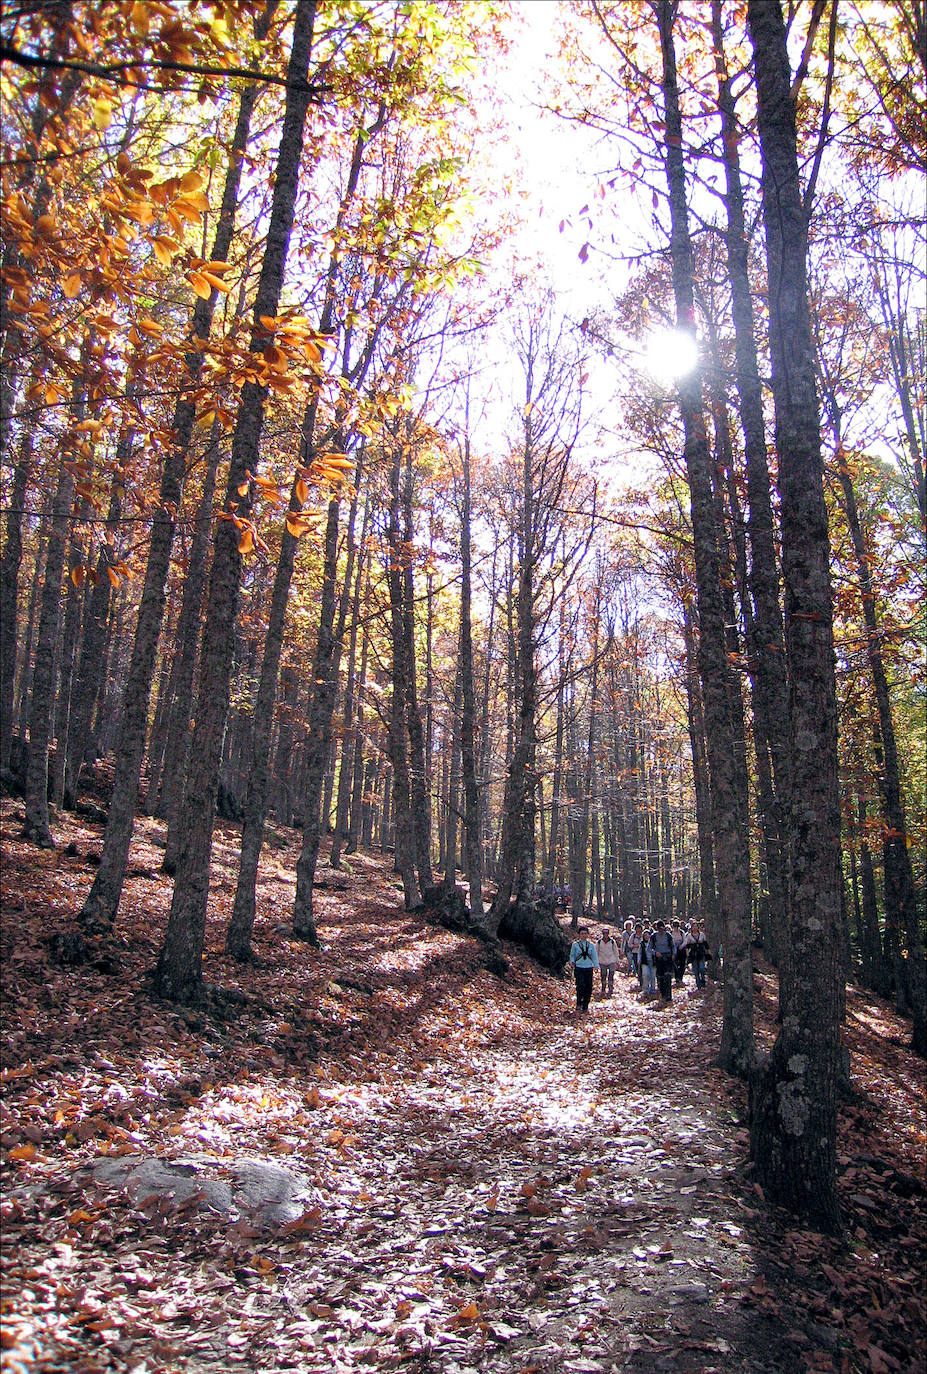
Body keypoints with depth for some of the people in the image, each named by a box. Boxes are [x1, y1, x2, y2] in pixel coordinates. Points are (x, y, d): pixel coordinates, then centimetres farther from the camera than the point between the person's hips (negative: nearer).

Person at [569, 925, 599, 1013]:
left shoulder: (591, 945, 9)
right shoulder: (575, 944, 4)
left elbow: (594, 956, 9)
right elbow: (572, 955, 10)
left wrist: (596, 966, -4)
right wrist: (572, 962, -8)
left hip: (588, 968, 2)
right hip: (578, 968, -2)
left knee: (588, 988, 2)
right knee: (580, 985, -17)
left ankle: (585, 1006, 14)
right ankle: (579, 1003, -2)